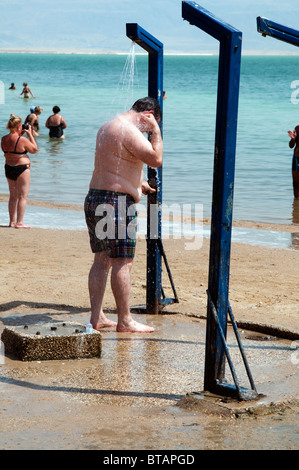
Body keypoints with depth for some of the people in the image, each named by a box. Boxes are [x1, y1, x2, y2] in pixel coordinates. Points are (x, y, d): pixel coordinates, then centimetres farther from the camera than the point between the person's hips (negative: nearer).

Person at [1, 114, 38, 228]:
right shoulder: (22, 140, -18)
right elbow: (34, 149, -4)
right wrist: (30, 134, 1)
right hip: (22, 169, -7)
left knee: (13, 196, 16)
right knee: (23, 196, 1)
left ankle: (12, 221, 19)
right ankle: (19, 222, -1)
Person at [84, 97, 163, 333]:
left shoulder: (108, 127, 19)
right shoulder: (129, 130, -14)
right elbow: (156, 159, -19)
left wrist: (137, 184, 34)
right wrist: (156, 130, -7)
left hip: (95, 198, 10)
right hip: (116, 202, -10)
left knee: (102, 260, 12)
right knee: (123, 262, -5)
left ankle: (97, 316, 13)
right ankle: (125, 320, -2)